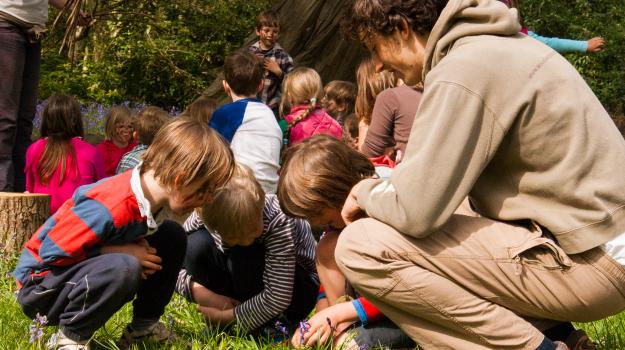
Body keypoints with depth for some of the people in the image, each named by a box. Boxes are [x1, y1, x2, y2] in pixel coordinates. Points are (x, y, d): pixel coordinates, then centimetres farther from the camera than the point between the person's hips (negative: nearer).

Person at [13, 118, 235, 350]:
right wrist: (121, 251, -24)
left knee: (173, 237, 0)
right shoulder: (111, 208, -34)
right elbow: (51, 252, -27)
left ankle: (144, 325, 10)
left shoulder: (153, 192, -8)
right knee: (124, 269, -37)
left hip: (82, 270, 8)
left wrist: (138, 245, -11)